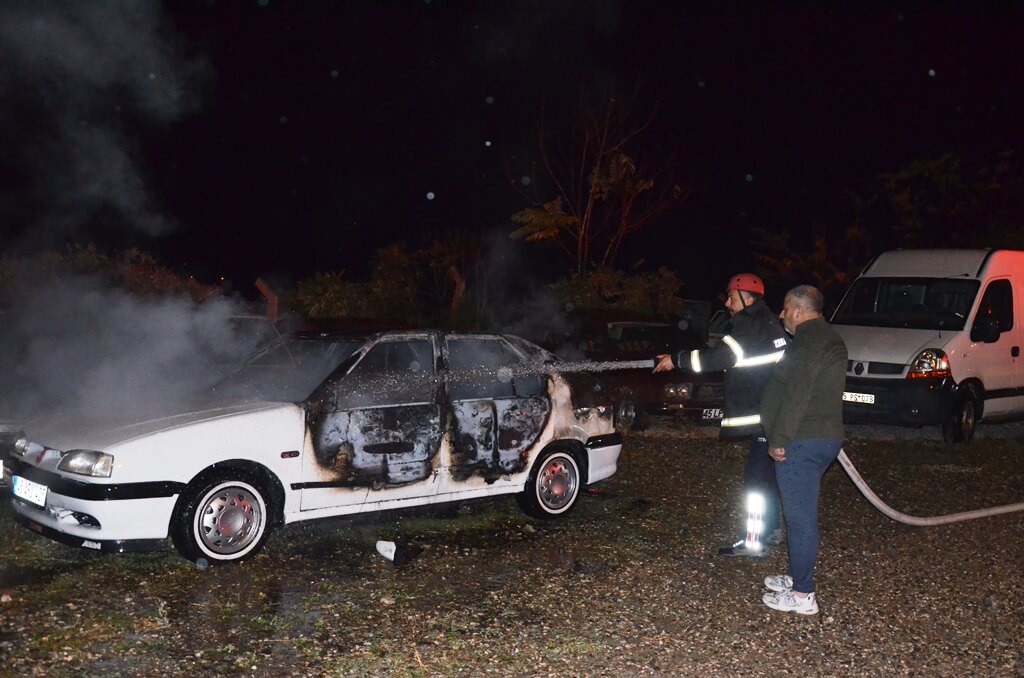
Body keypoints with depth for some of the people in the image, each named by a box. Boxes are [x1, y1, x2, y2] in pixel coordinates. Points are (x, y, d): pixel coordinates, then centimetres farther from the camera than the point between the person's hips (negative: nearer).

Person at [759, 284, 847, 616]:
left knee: (800, 517, -5)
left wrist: (779, 439, -19)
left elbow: (796, 397, -23)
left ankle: (802, 595, 0)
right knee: (803, 514, 19)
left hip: (802, 442, -11)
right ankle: (799, 577, 30)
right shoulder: (828, 338, 18)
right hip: (824, 438, 11)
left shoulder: (808, 343, -16)